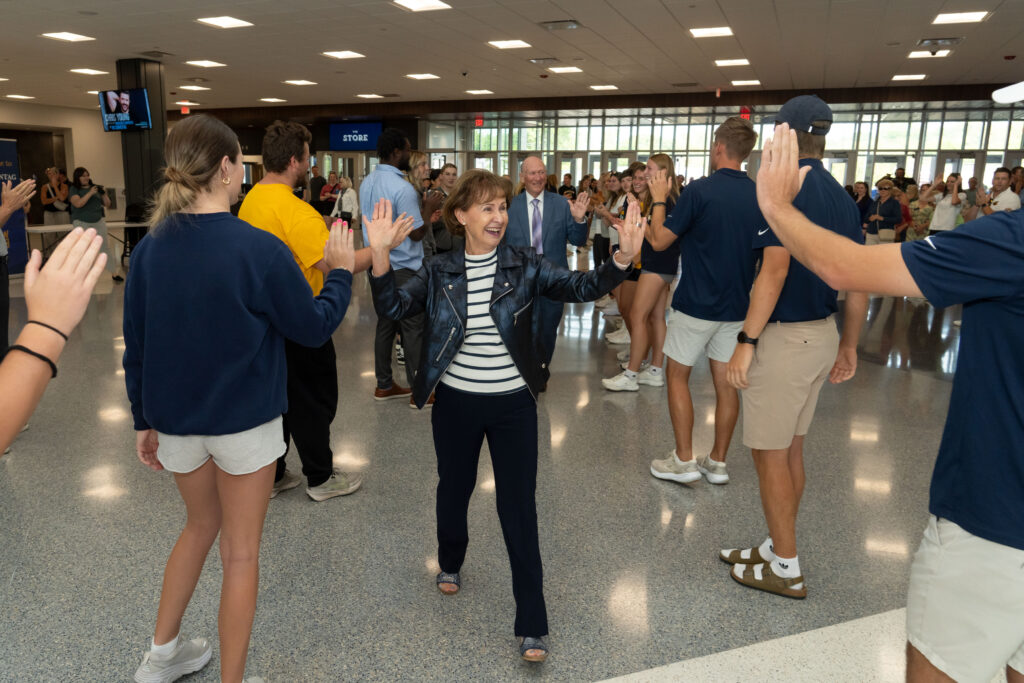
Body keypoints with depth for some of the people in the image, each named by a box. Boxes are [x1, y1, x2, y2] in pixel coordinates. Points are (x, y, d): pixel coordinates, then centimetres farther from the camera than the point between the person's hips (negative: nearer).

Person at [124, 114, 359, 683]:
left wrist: (144, 419, 13)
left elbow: (136, 347, 2)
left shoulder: (149, 248, -4)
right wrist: (341, 273, 5)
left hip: (175, 418, 6)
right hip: (244, 421, -5)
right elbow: (314, 328, -10)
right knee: (241, 552, 11)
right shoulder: (260, 250, -20)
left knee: (202, 524, 28)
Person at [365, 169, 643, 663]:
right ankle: (450, 563, 51)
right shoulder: (438, 272, -2)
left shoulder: (525, 266, -6)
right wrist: (379, 254, -26)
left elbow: (580, 287, -15)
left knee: (519, 509, 2)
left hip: (513, 404, -1)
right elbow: (392, 307, -11)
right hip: (455, 402, 2)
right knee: (454, 488, 20)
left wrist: (622, 259, -32)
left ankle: (532, 625, 13)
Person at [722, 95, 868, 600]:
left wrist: (747, 340, -23)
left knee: (769, 452, 2)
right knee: (791, 448, 17)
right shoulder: (842, 197, 11)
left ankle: (786, 568, 14)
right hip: (823, 333, 9)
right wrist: (849, 346, 18)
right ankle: (777, 546, 30)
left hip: (785, 336, -9)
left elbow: (775, 269, -23)